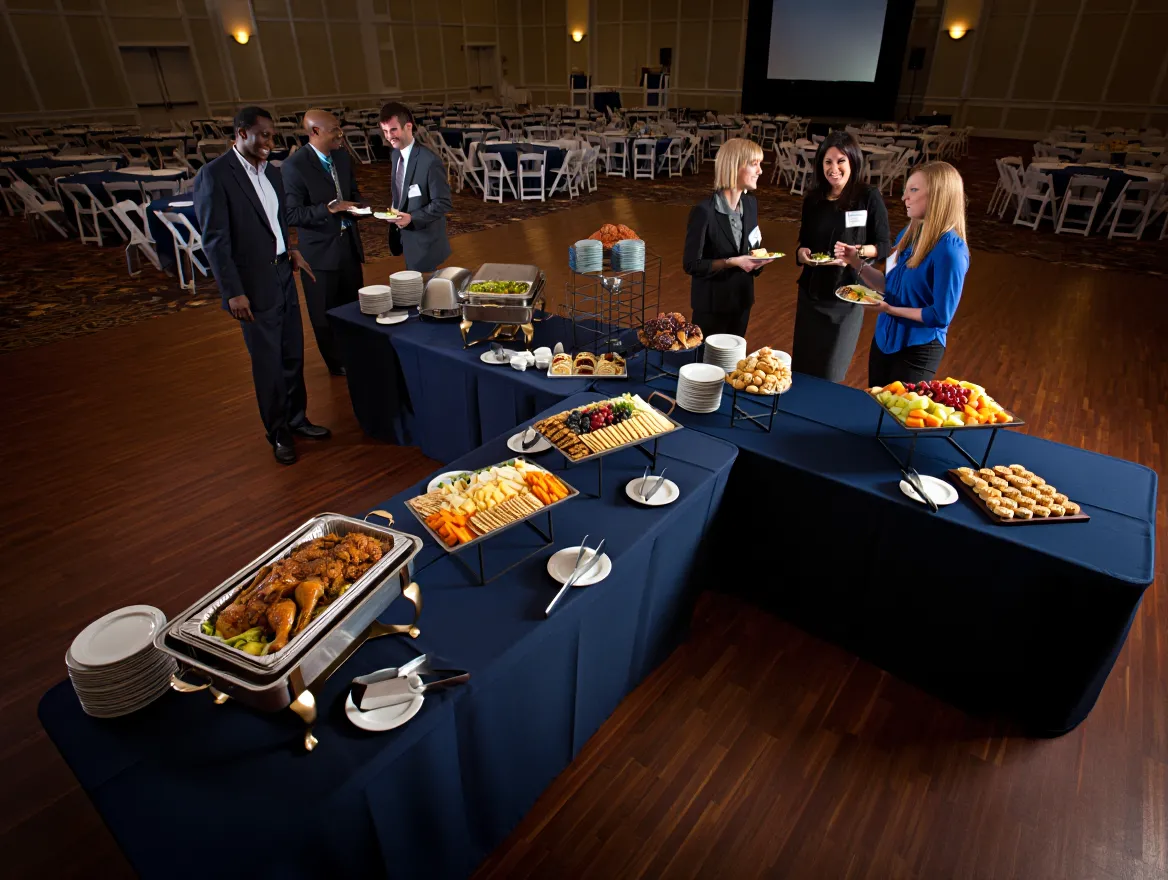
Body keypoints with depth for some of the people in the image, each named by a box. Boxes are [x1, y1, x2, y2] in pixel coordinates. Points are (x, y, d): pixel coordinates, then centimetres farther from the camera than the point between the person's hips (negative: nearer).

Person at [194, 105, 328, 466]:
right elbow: (215, 240, -14)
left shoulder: (271, 172, 10)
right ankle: (278, 433, 20)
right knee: (268, 363, 4)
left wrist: (290, 250, 3)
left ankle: (296, 419, 31)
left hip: (284, 276, 7)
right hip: (254, 285, -6)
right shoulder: (214, 175, -12)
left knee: (293, 355, 14)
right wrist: (233, 292, -17)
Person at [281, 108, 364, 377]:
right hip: (319, 250, -6)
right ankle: (337, 362, 26)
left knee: (353, 304, 18)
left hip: (349, 243, 6)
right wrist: (328, 208, -28)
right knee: (325, 312, 10)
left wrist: (356, 206, -6)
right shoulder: (293, 166, -18)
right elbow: (291, 214, -19)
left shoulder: (343, 156, 3)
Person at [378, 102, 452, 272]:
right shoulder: (395, 155, 6)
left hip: (424, 241, -8)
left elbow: (443, 203, -20)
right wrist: (394, 214, 3)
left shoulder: (429, 161, -20)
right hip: (405, 236, 8)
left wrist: (412, 218, -26)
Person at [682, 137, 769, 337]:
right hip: (712, 304, -7)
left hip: (742, 299, 7)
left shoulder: (751, 203, 1)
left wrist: (757, 258, -8)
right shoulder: (704, 211, -21)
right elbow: (691, 264, -19)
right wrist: (732, 262, -26)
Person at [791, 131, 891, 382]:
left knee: (828, 376, 3)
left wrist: (857, 251, -24)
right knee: (801, 367, 10)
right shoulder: (813, 199, 3)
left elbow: (883, 247, -5)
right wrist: (802, 252, -10)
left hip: (847, 297, -3)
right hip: (811, 292, 4)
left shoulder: (869, 197, -8)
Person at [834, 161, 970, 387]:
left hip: (918, 350, -8)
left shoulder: (950, 250, -22)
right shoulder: (908, 234, 1)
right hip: (884, 340, 8)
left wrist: (890, 309, -20)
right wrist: (856, 263, -3)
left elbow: (941, 316, -22)